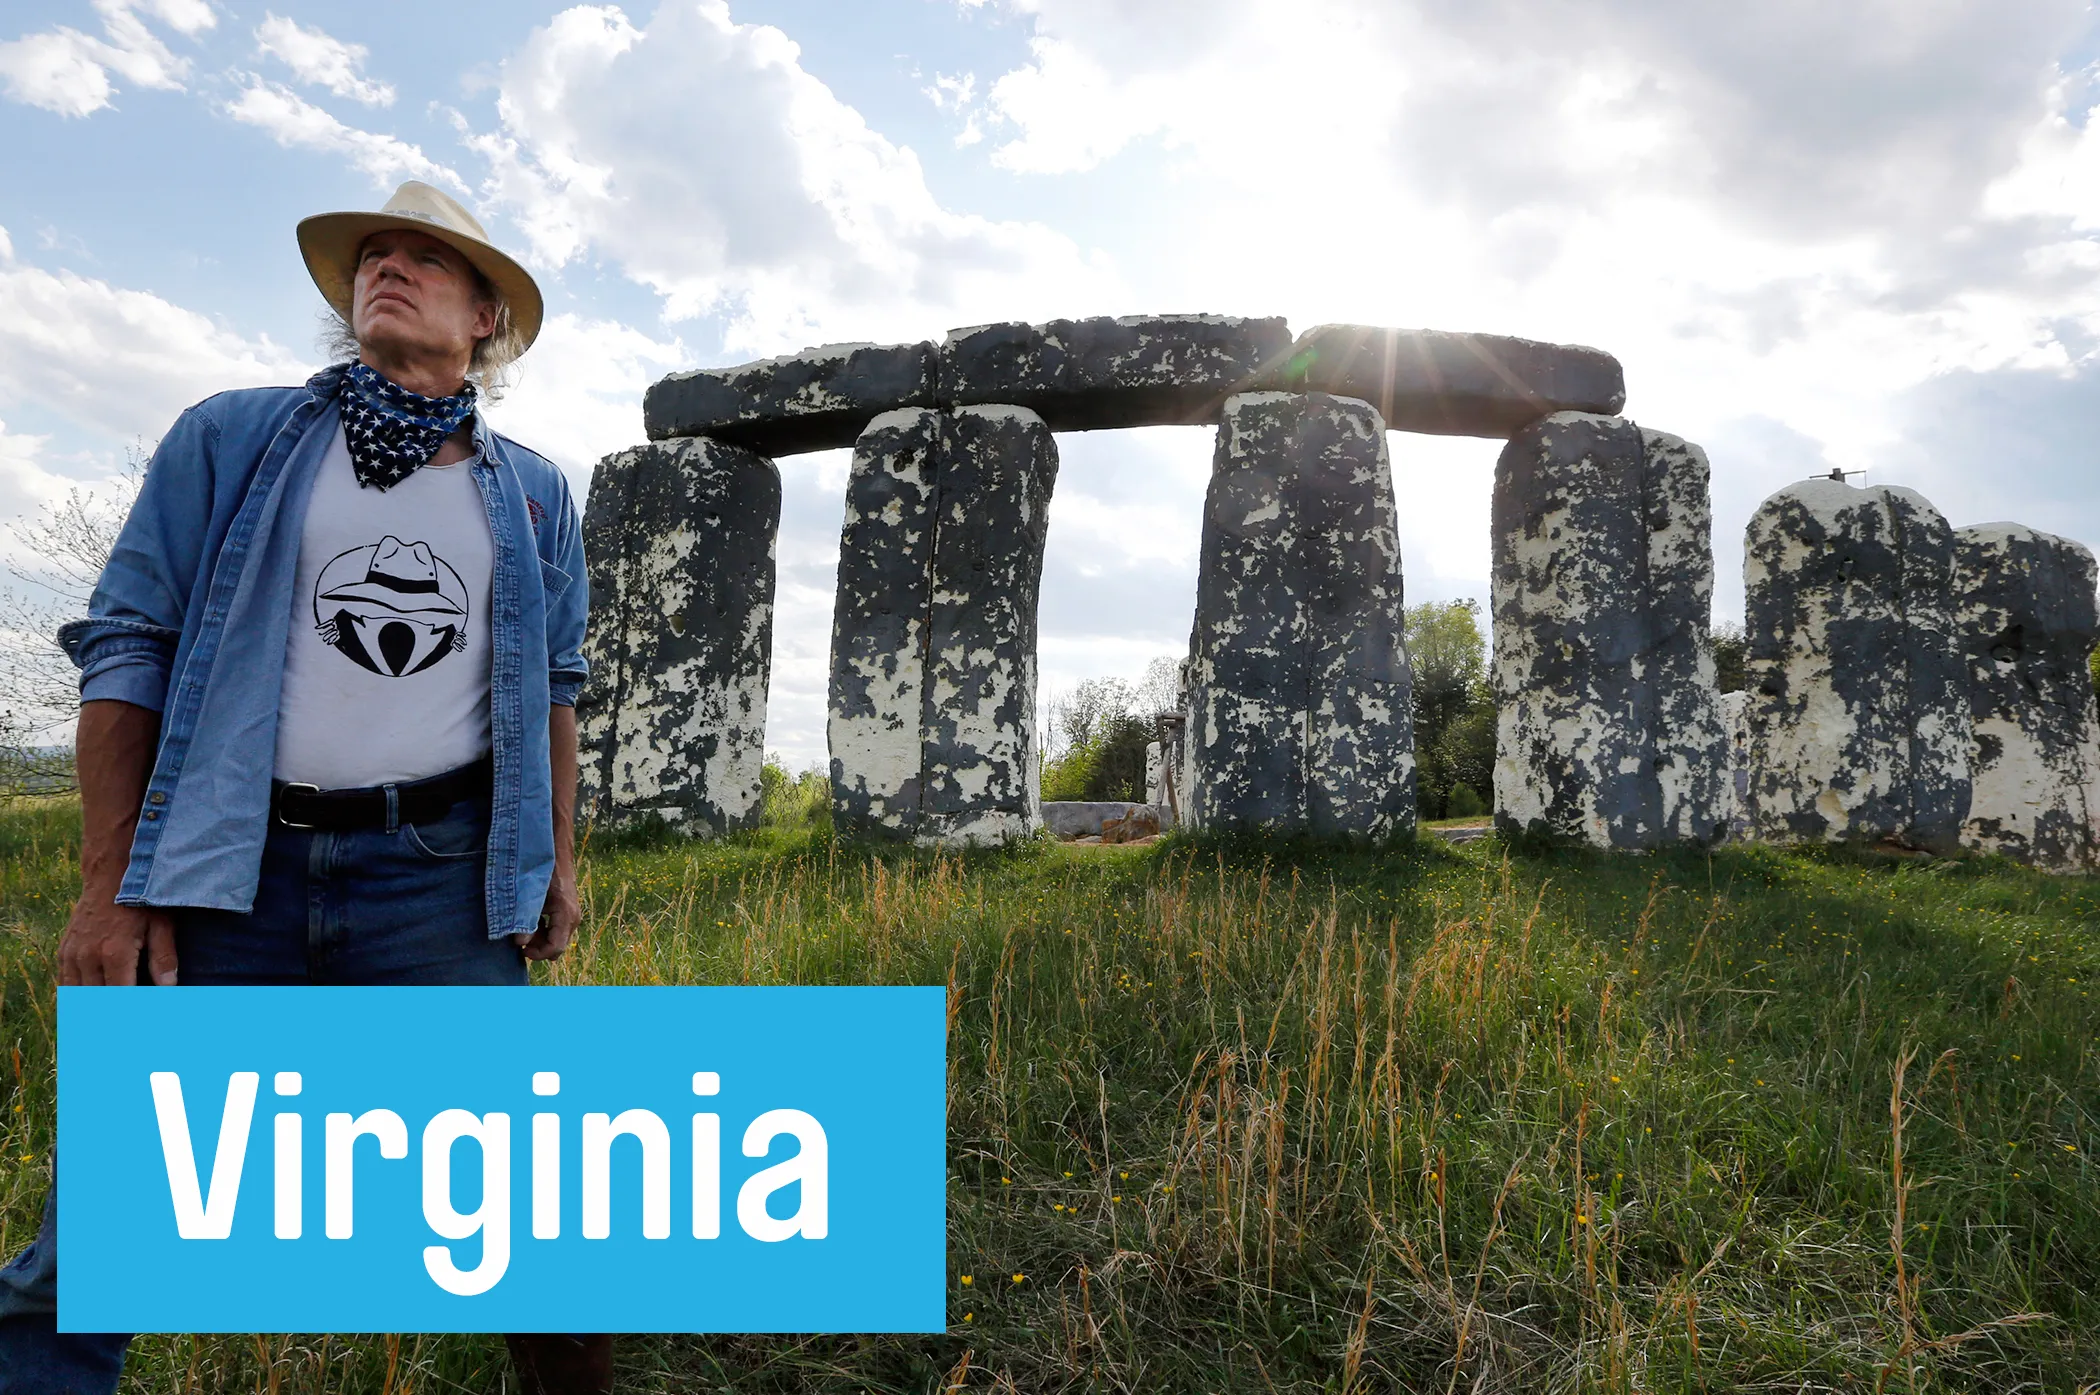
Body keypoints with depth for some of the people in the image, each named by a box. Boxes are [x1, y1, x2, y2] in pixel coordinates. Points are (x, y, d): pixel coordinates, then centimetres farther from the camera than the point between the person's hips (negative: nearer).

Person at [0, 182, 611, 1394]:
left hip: (440, 873, 1)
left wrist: (559, 858, 8)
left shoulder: (534, 497, 11)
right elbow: (126, 648, 2)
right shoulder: (232, 441, 6)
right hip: (226, 866, 0)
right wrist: (111, 883, -5)